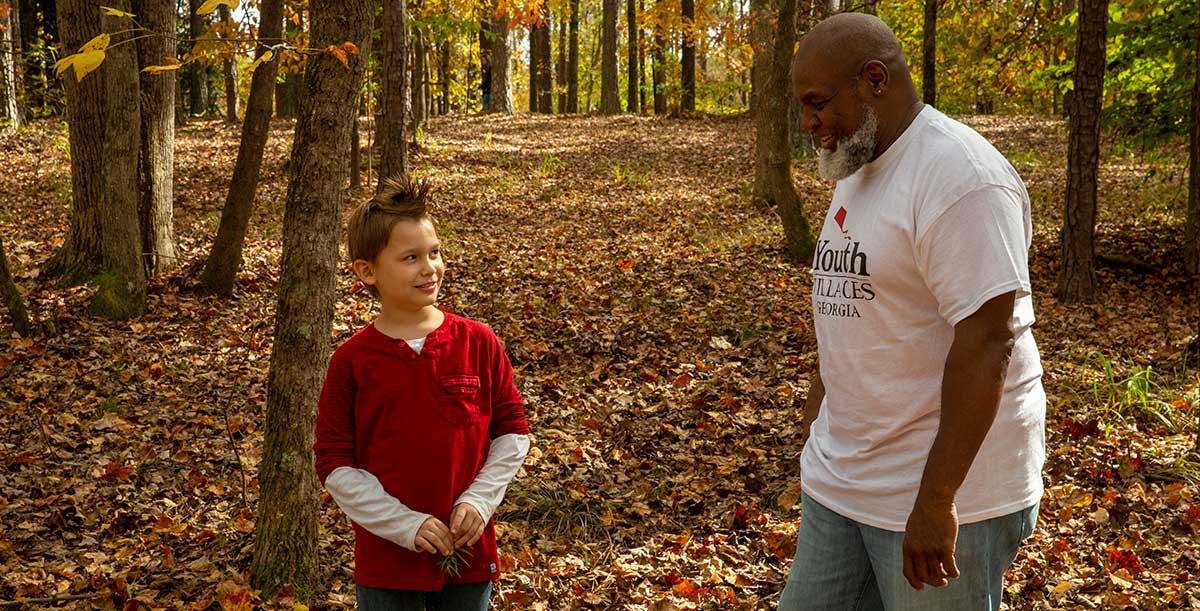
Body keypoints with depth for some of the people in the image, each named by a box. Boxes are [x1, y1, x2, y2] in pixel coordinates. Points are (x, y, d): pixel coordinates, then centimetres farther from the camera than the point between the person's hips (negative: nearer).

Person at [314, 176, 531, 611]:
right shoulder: (352, 361, -7)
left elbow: (512, 432, 3)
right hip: (386, 560, -1)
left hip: (470, 554, 1)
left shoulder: (478, 344, -3)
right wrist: (406, 525, -14)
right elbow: (334, 464, -6)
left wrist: (478, 502, -10)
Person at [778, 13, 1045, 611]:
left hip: (948, 486, -9)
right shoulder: (856, 173, 11)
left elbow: (986, 343, -25)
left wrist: (936, 500, -25)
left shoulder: (960, 179, -19)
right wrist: (816, 415, 20)